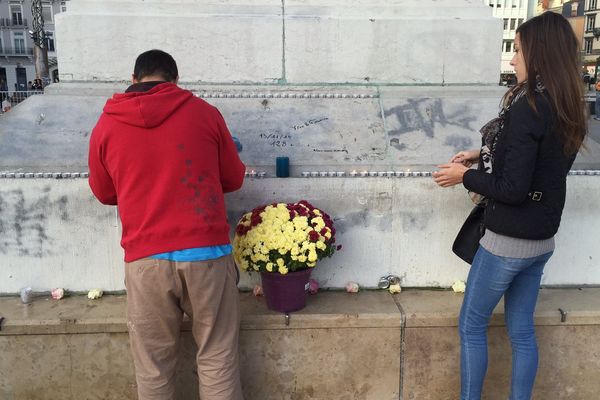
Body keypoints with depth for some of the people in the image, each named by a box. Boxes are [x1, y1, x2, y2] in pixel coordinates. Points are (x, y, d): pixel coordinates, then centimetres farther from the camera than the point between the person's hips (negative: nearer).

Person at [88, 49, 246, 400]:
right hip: (206, 253, 0)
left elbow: (104, 193, 17)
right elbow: (234, 178, 11)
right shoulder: (204, 112, 2)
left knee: (153, 367, 15)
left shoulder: (106, 125, 4)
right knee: (218, 358, 13)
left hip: (145, 260, 1)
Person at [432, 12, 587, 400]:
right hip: (542, 241, 8)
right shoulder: (569, 110, 5)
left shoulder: (527, 107, -21)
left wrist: (465, 176, -9)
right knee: (522, 330, 18)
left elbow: (513, 189, -22)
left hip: (508, 241, -8)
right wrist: (483, 155, 10)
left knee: (471, 327, 9)